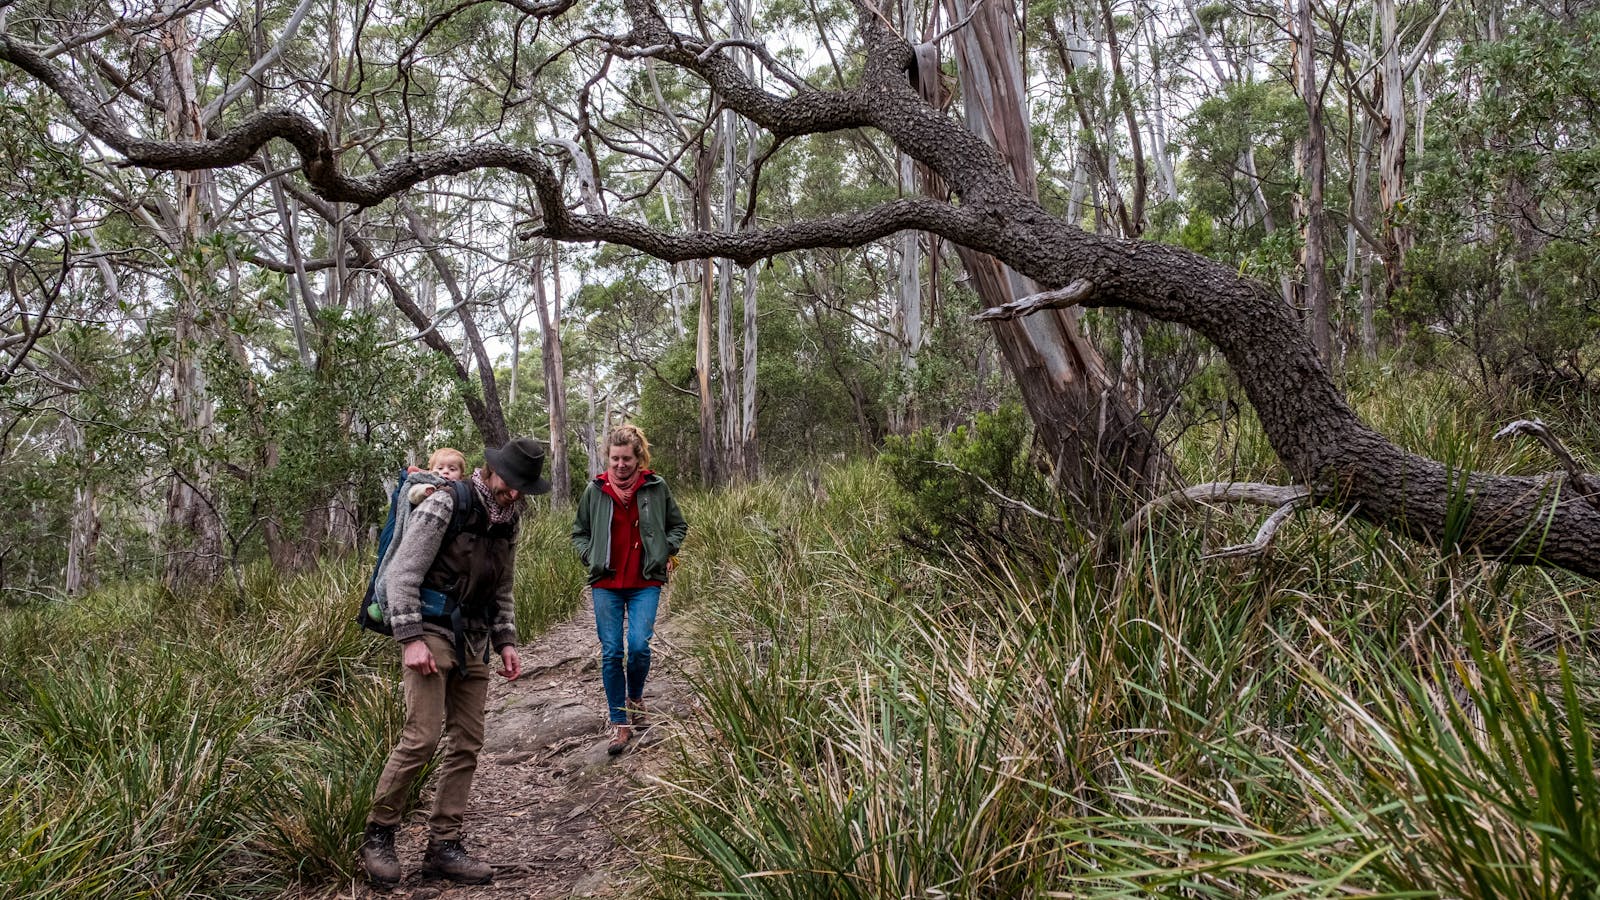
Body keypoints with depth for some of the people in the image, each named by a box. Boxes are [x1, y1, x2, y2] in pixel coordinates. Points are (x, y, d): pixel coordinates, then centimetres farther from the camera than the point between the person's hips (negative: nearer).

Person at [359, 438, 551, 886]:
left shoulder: (508, 521, 11)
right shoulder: (445, 506, -11)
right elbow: (402, 573, -14)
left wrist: (505, 641, 9)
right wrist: (410, 639, -21)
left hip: (474, 642, 7)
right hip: (431, 631, -7)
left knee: (467, 745, 4)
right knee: (422, 737, -13)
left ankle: (443, 846, 11)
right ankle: (378, 835, 5)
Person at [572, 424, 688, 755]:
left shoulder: (656, 487, -1)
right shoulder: (595, 490, 1)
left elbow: (678, 526, 12)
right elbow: (579, 533, 14)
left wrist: (663, 552, -2)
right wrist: (591, 558, -1)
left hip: (645, 582, -1)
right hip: (606, 584, 1)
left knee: (639, 646, -13)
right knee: (611, 653, 0)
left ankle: (635, 696, 19)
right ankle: (621, 724, 11)